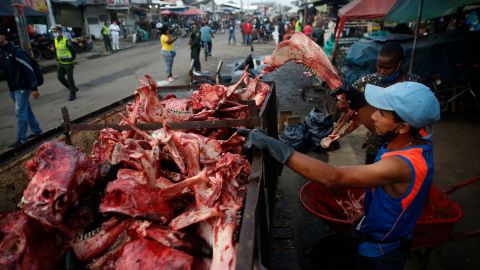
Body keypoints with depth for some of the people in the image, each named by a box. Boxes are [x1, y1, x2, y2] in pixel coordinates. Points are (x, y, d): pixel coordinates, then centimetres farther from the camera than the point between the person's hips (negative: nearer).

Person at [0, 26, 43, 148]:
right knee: (26, 110, 16)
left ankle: (21, 139, 0)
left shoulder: (16, 51, -16)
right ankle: (37, 130, 28)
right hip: (12, 88, 8)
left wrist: (34, 88, -21)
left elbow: (29, 69, -19)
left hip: (22, 87, -8)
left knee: (20, 112, -6)